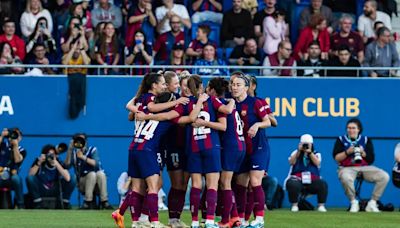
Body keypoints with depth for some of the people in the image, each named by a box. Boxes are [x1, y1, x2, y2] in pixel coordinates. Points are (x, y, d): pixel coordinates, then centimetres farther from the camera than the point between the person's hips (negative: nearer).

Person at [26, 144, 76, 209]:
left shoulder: (59, 162, -11)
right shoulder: (39, 160, -11)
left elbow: (67, 178, -26)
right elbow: (30, 175, -23)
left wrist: (57, 164, -31)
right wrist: (39, 162, -30)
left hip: (55, 191, 0)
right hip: (41, 191, 0)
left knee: (72, 180, -20)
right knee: (30, 178, -28)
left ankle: (65, 203, -6)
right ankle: (37, 204, -17)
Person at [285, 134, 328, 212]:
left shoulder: (316, 154, 13)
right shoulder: (296, 153, 13)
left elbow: (317, 163, -8)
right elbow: (291, 162, -6)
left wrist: (309, 152, -15)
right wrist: (299, 151, -11)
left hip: (312, 181, 1)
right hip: (297, 180, -1)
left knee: (323, 184, -29)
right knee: (293, 185, -36)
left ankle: (321, 206, -16)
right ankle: (294, 205, -18)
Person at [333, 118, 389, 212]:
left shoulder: (366, 140, 10)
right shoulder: (341, 140, 7)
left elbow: (371, 160, 5)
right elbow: (336, 158, 0)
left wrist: (363, 153, -13)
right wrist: (347, 152, -14)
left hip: (365, 167, 3)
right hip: (347, 168, -3)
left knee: (384, 176, -21)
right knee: (345, 178, -40)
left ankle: (372, 203, -11)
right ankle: (353, 202, -16)